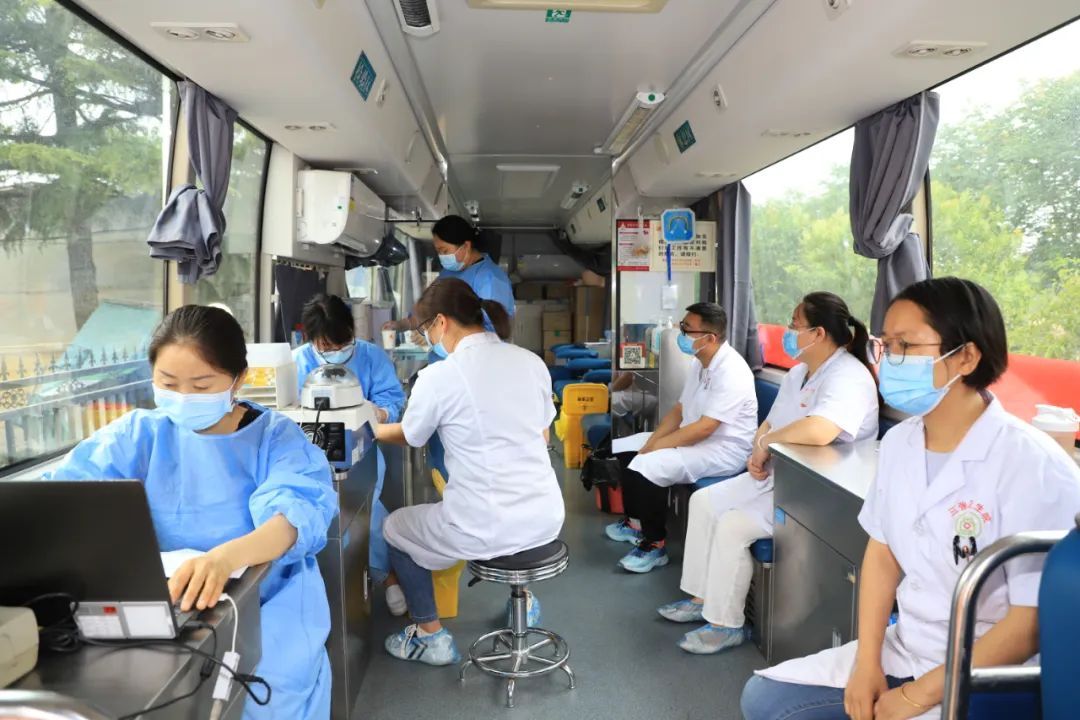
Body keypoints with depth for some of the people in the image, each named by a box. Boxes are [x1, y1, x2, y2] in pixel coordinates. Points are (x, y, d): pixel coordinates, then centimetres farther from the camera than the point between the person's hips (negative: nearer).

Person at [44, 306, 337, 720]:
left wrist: (227, 557, -42)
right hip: (157, 599, 2)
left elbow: (297, 513, -21)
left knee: (275, 673, -27)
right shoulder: (137, 434, 5)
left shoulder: (277, 436, -3)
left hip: (266, 597, -2)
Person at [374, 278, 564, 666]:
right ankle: (523, 598, 44)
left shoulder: (438, 376, -13)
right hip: (547, 518, 6)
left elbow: (408, 436, 7)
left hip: (487, 530, -6)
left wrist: (369, 430, 27)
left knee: (394, 527, 23)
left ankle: (431, 636, 28)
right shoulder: (532, 361, 2)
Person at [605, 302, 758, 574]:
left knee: (645, 467, -28)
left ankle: (655, 545, -10)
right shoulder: (699, 362, 6)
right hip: (693, 438, 10)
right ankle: (635, 521, 21)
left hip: (723, 450, -10)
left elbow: (704, 429, -27)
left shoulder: (731, 372, -24)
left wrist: (656, 446, -20)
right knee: (623, 450, 8)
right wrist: (650, 443, -4)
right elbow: (679, 410, 9)